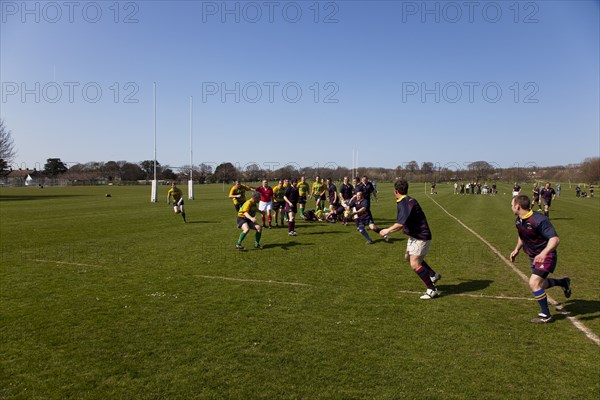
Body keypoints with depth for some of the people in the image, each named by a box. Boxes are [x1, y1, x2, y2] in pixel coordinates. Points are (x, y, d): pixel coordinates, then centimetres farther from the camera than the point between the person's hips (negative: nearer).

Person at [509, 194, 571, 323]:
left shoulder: (539, 220, -29)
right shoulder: (519, 221, -2)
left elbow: (555, 239, -34)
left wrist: (544, 253, -47)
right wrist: (517, 249, 11)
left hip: (546, 256, -9)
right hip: (533, 257, 9)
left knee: (534, 283, -18)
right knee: (540, 284, 20)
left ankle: (545, 315, -1)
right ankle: (563, 282, 48)